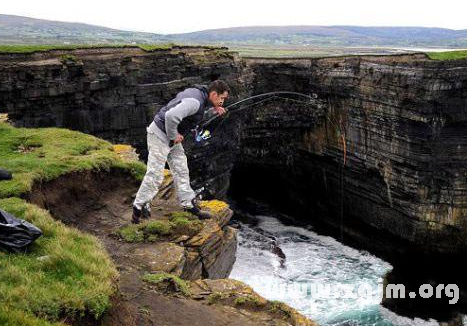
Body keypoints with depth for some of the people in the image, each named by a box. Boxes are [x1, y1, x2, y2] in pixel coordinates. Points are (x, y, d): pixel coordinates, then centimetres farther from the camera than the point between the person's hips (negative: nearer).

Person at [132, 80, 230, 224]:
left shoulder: (199, 94, 5)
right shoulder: (195, 101, -27)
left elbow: (197, 116, 22)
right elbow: (171, 115, -39)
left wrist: (213, 111, 4)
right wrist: (173, 135, -22)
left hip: (172, 136, 10)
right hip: (160, 134, -10)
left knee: (181, 171, 12)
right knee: (155, 175, -5)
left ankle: (189, 204, 21)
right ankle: (139, 208, 7)